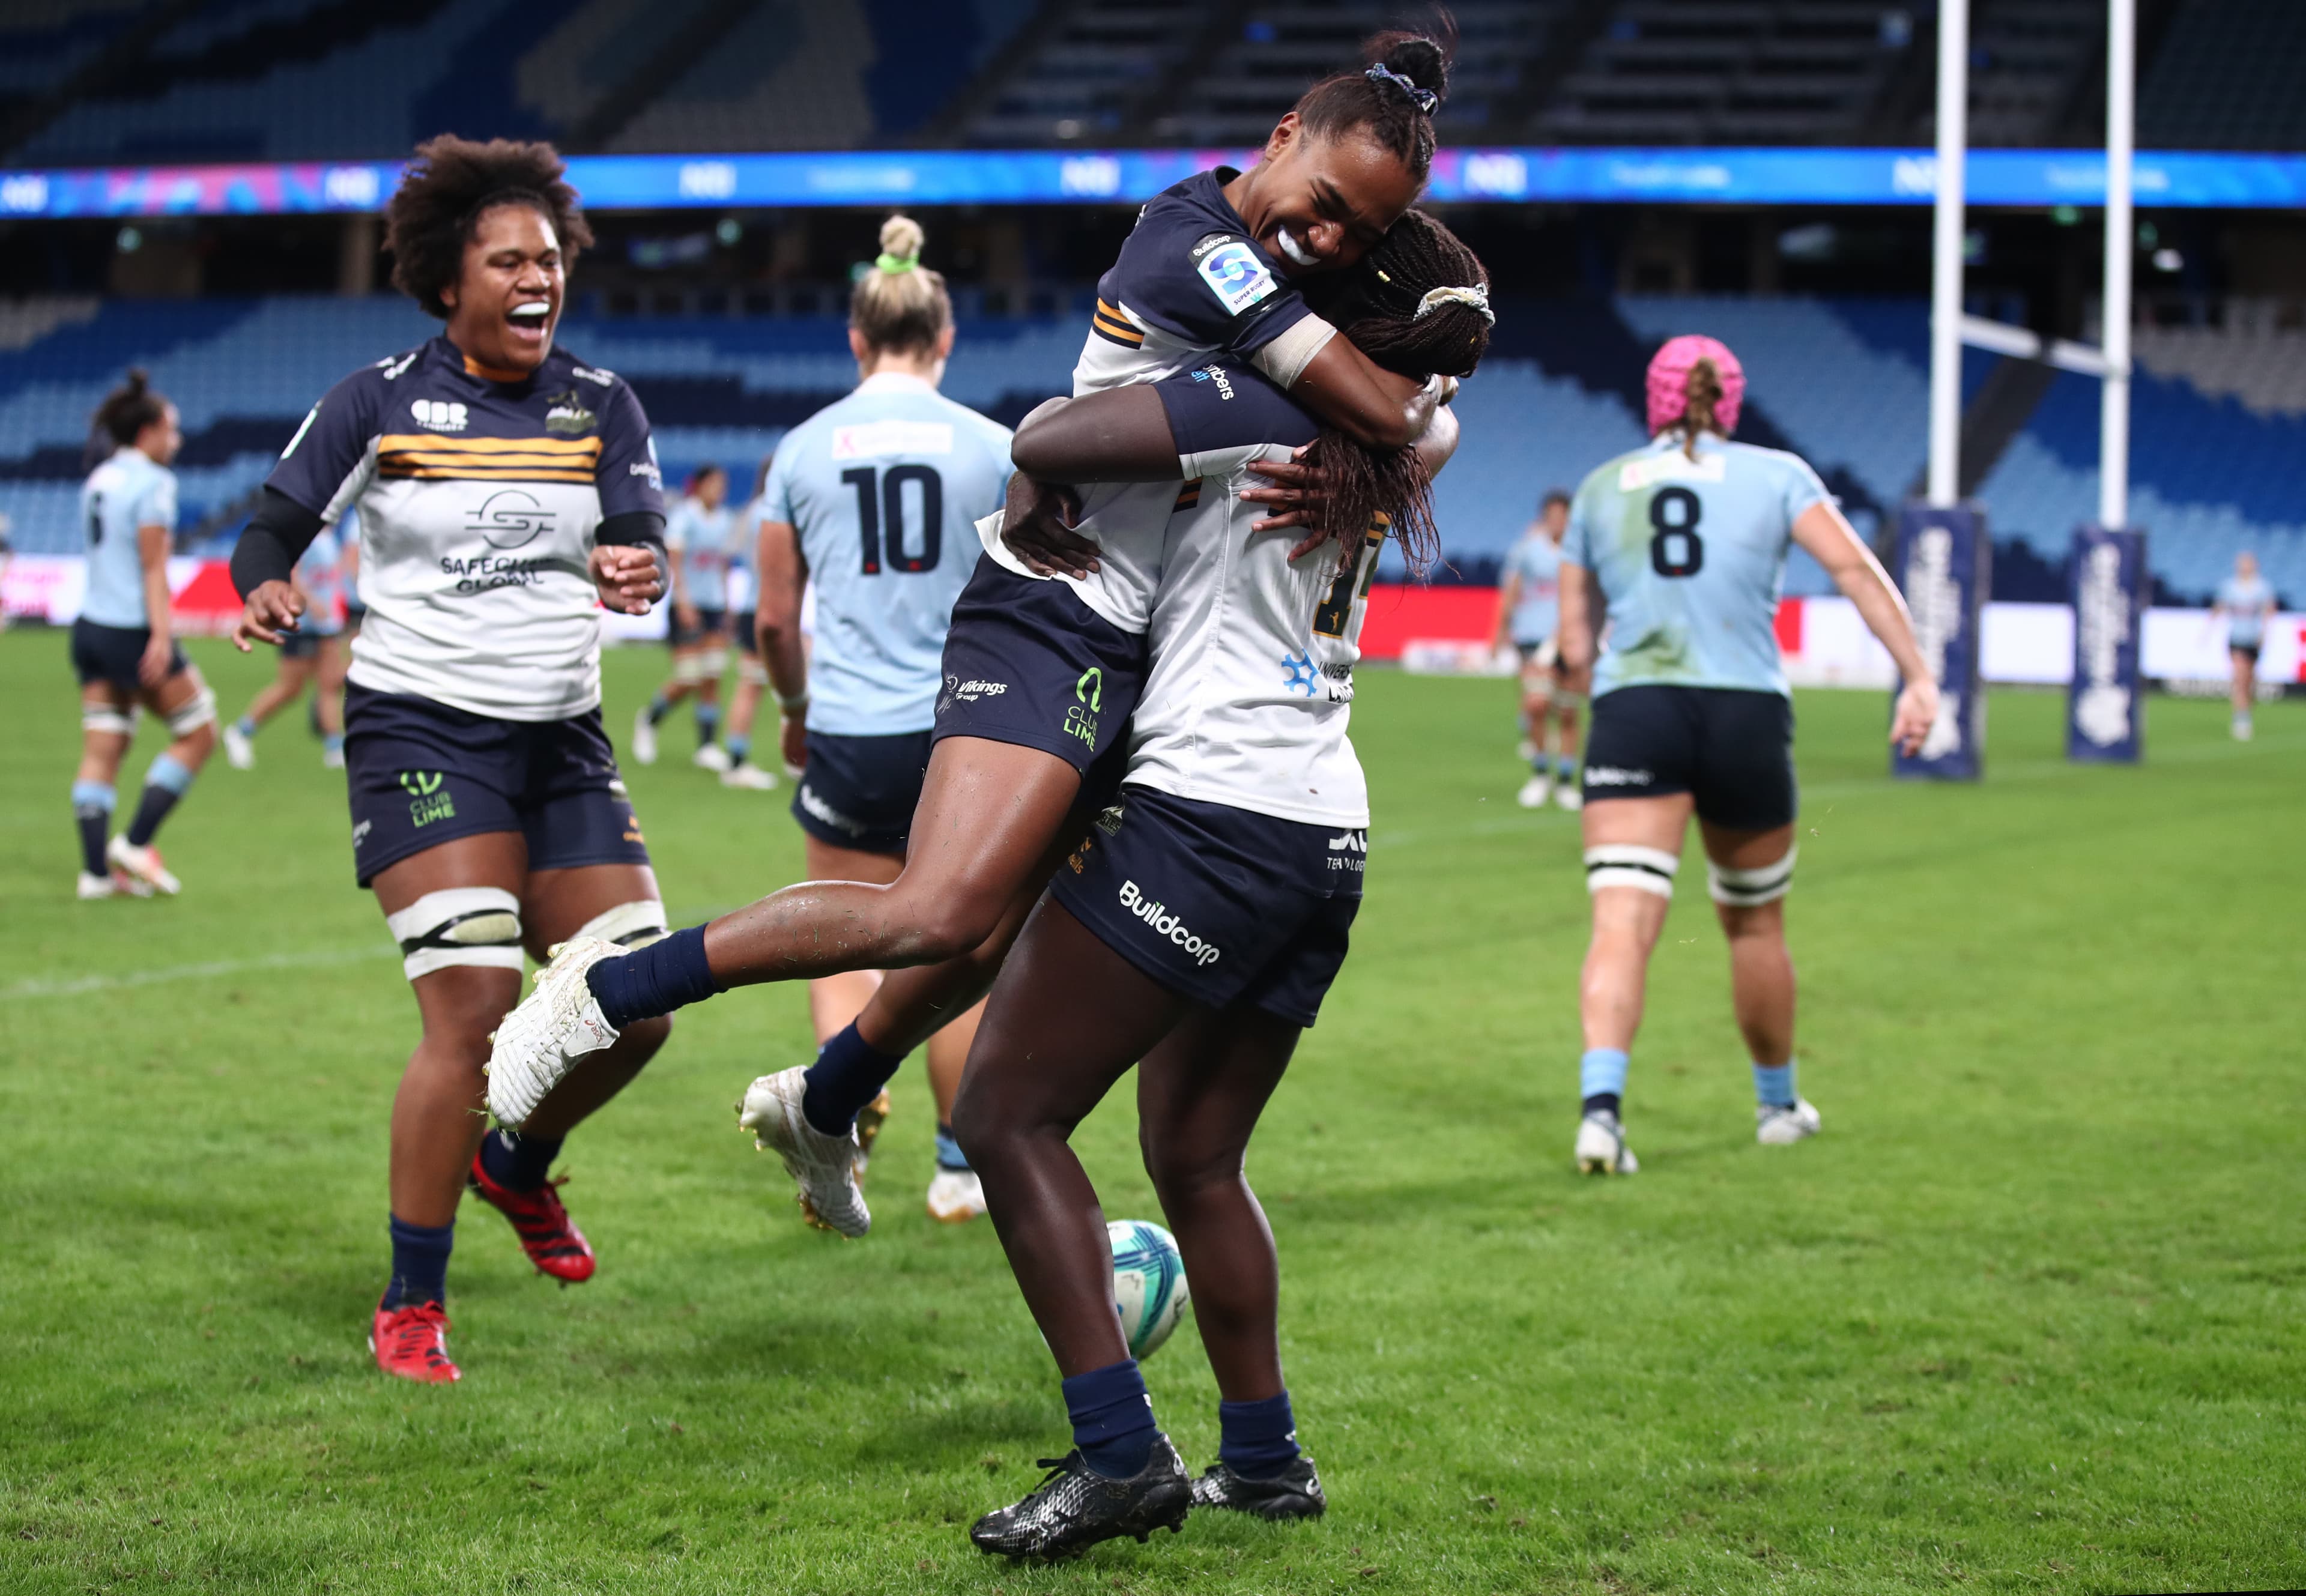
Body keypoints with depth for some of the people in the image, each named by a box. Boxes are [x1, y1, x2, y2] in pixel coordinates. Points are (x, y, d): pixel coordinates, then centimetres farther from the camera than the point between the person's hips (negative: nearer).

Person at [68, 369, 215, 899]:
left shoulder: (98, 480, 13)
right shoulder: (153, 483, -10)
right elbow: (153, 568, -15)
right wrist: (161, 635, -18)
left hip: (92, 626, 8)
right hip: (134, 631, -8)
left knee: (101, 751, 4)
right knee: (198, 733, 4)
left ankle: (96, 868, 0)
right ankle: (135, 843, 0)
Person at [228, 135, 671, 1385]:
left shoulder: (599, 405, 5)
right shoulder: (380, 402, -2)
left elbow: (642, 539, -8)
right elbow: (273, 528, -1)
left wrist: (637, 570, -32)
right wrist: (266, 589, -24)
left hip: (562, 737, 4)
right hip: (419, 730, -4)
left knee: (633, 1011, -1)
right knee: (475, 1010, -17)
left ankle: (516, 1163, 33)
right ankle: (409, 1308, -4)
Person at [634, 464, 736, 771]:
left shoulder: (725, 519, 11)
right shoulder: (684, 516, -8)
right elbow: (673, 559, -14)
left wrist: (727, 607, 17)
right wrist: (683, 600, -23)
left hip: (715, 606, 6)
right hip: (687, 607, -6)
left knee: (712, 679, -1)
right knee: (688, 681, -8)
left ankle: (707, 746, 2)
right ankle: (647, 719, 18)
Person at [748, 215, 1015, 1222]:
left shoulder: (803, 450, 2)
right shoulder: (992, 447, 0)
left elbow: (774, 621, 6)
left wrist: (797, 709, 24)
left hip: (849, 734, 0)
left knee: (846, 950, 10)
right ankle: (960, 1168, 19)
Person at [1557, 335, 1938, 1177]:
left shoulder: (1601, 488, 13)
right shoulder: (1775, 474, 8)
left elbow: (1575, 643, 14)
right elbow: (1856, 570, -6)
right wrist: (1918, 677, -9)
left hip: (1632, 715, 0)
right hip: (1747, 716, 0)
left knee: (1621, 923, -11)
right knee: (1755, 925, 19)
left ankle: (1601, 1099, -33)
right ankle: (1778, 1104, 35)